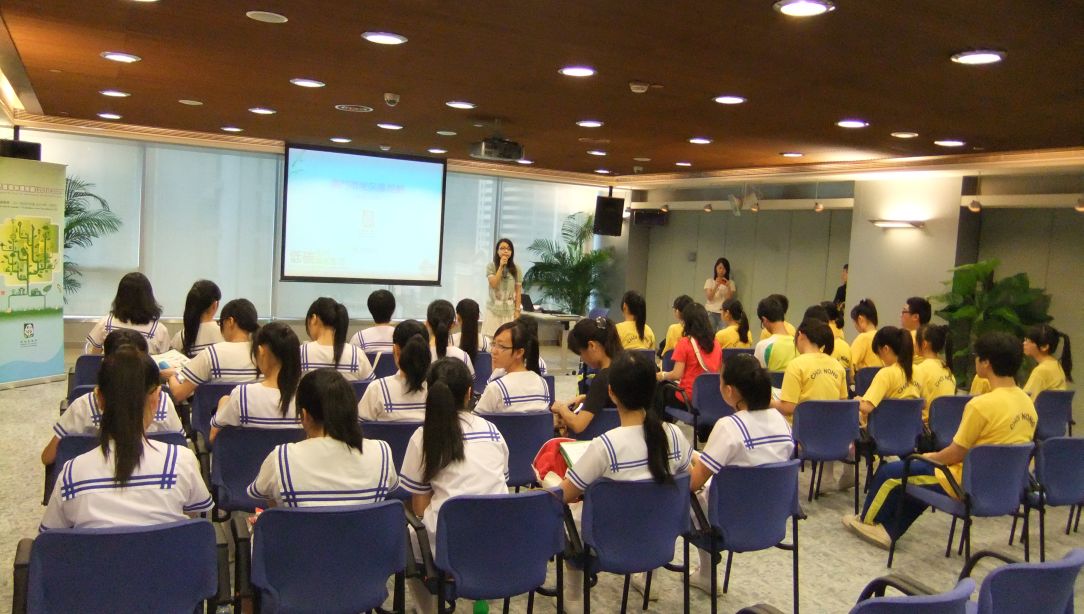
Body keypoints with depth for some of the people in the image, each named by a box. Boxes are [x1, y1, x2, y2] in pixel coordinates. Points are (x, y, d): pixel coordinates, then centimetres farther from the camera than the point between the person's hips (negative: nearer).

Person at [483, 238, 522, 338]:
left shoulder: (516, 269, 2)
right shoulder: (491, 266, -1)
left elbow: (518, 292, 4)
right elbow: (494, 284, -15)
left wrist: (517, 310, -1)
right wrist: (501, 266, -16)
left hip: (509, 310, 1)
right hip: (493, 309, -1)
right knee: (490, 338, -3)